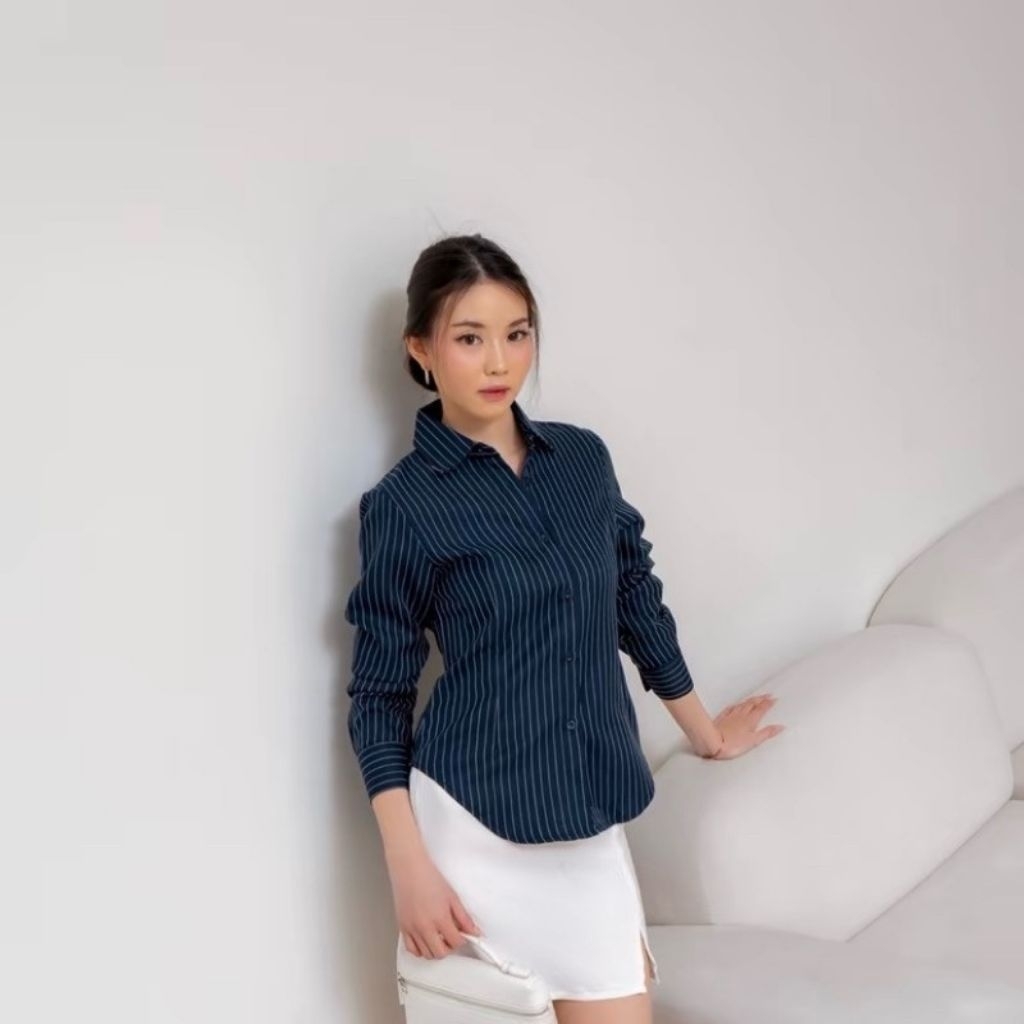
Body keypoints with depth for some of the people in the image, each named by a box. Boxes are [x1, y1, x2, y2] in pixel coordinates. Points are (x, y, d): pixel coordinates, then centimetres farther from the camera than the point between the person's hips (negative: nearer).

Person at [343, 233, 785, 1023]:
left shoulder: (583, 459, 5)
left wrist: (705, 732, 29)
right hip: (477, 818, -4)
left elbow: (637, 599, 18)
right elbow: (380, 693, -5)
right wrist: (409, 866, -11)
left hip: (587, 815, 4)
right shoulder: (403, 504, -9)